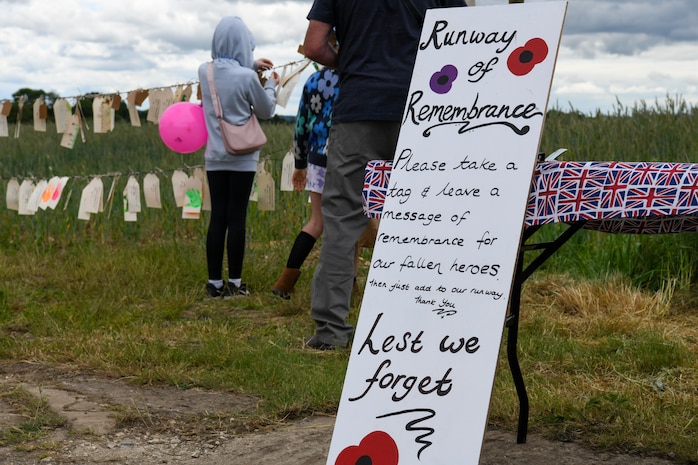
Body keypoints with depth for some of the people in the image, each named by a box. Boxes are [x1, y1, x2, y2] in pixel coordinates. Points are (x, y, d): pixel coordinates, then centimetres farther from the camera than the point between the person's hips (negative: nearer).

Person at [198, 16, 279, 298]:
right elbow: (265, 112, 0)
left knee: (217, 218, 7)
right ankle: (234, 283, 6)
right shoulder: (247, 77, -16)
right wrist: (271, 85, 15)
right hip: (242, 157, -4)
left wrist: (251, 65, 23)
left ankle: (215, 283, 10)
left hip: (215, 157, 5)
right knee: (237, 218, 1)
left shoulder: (204, 71, 0)